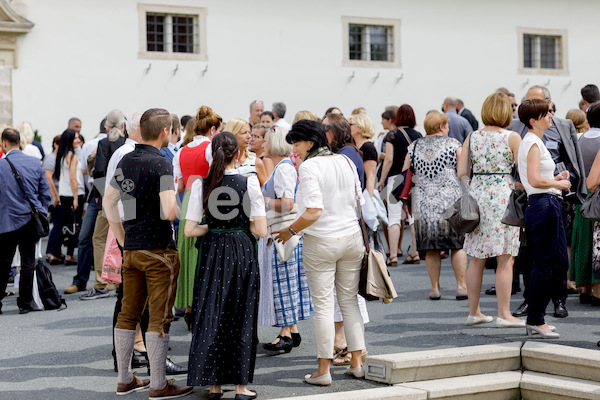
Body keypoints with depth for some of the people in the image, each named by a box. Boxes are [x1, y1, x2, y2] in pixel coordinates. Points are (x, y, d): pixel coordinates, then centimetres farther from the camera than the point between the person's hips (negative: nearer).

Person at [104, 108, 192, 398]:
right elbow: (169, 212, -24)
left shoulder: (125, 161, 9)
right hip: (158, 250, -7)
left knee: (128, 314, 12)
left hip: (131, 251, 7)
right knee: (159, 318, -2)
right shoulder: (160, 165, -15)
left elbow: (108, 201, 17)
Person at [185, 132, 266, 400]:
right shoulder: (249, 183, -10)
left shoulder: (201, 184, -5)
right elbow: (260, 230, -10)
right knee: (241, 315, 8)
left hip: (212, 252, 2)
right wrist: (240, 222, 7)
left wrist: (213, 227, 9)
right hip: (242, 253, -1)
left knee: (210, 313, 10)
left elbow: (190, 230, -7)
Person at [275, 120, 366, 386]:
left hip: (320, 242, -6)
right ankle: (357, 363, 16)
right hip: (352, 238, 6)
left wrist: (291, 231, -9)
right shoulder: (346, 162, 6)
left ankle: (323, 370, 6)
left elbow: (313, 212, -22)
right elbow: (360, 202, 10)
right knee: (350, 300, 13)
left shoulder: (309, 167, -14)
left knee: (323, 305, 1)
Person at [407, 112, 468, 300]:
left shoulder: (414, 147, 8)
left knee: (431, 249, 8)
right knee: (458, 244, 6)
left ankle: (435, 287, 9)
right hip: (450, 201, -3)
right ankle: (461, 286, 3)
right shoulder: (452, 144, 0)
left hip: (423, 204, 3)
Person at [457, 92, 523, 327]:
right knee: (505, 259, 0)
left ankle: (474, 312, 17)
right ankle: (504, 314, 0)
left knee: (476, 259, 11)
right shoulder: (512, 138, -5)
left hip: (476, 195, 5)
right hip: (503, 197, -5)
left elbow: (461, 173, 5)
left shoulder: (472, 137, 6)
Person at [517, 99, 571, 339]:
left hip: (550, 205, 11)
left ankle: (535, 318, 18)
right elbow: (534, 180, -22)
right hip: (543, 205, -11)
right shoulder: (533, 143, -13)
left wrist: (554, 179, 12)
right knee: (543, 265, -5)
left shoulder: (533, 142, 19)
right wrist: (560, 184, -9)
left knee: (560, 263, 12)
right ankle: (536, 321, 2)